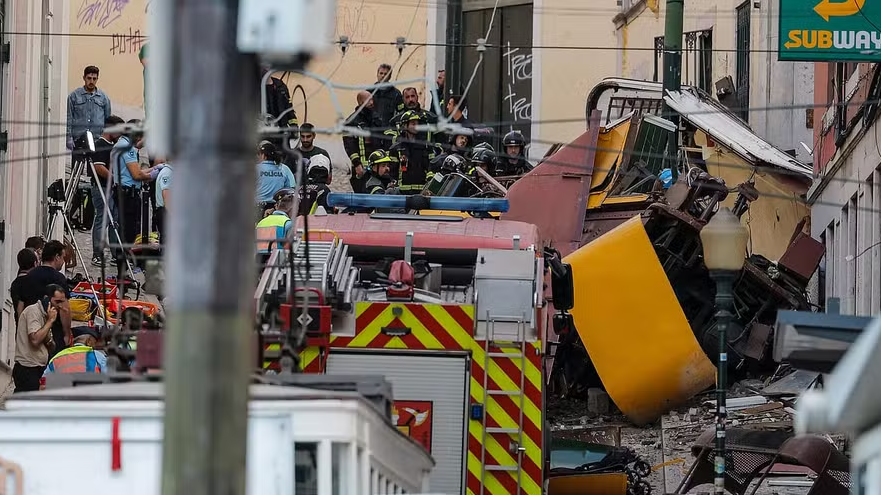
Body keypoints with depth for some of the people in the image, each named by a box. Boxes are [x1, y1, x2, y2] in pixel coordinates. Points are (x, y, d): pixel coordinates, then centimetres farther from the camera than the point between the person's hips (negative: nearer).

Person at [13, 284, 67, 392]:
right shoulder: (33, 311, -7)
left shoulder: (44, 315, 19)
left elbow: (51, 349, 18)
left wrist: (48, 340, -5)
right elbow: (35, 339, -21)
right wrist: (50, 321, -10)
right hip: (28, 370, -9)